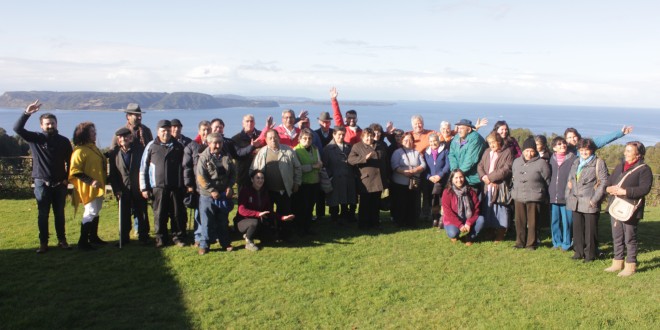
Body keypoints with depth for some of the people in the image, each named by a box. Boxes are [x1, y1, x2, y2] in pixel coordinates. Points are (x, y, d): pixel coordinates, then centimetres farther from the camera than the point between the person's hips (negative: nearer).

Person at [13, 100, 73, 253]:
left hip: (59, 183, 1)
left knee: (59, 213, 9)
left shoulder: (64, 141, 3)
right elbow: (17, 128, -14)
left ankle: (62, 240, 18)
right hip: (42, 183, -1)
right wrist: (27, 113, -25)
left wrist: (67, 178, 1)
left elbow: (70, 161, 9)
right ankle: (43, 243, 10)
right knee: (43, 214, 3)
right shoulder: (35, 138, -1)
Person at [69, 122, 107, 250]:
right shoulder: (79, 150, -16)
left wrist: (102, 180, 19)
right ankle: (83, 242, -4)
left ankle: (93, 237, 29)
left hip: (98, 186, 9)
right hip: (88, 188, -9)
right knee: (90, 212, -9)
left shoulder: (93, 148, 12)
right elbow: (75, 171, -21)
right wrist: (90, 181, -26)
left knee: (96, 212, 16)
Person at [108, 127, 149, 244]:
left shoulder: (139, 149, 0)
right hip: (123, 190, 1)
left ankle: (143, 237, 16)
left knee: (141, 214, 5)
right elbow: (112, 174, 4)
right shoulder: (114, 153, 3)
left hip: (138, 189, -1)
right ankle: (124, 238, 19)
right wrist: (116, 190, -5)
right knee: (124, 216, 8)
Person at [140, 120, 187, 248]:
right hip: (158, 187, -1)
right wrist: (144, 188, 0)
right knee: (159, 215, 4)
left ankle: (178, 237, 18)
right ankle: (161, 238, 17)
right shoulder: (151, 146, 2)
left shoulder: (178, 146, 7)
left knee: (178, 214, 5)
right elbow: (143, 168, 4)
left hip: (176, 186, 1)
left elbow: (184, 166, 12)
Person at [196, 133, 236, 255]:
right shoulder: (204, 158, -8)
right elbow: (201, 177, -13)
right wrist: (212, 190, -16)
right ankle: (204, 244, 9)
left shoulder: (226, 157, 6)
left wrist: (230, 186, -4)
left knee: (223, 221, 13)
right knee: (207, 221, 0)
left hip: (224, 194, 4)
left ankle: (225, 243, 23)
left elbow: (233, 174, 11)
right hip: (207, 195, -4)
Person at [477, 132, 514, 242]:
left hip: (500, 187, -6)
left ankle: (500, 235, 9)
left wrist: (490, 177, -15)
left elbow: (506, 169, -15)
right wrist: (484, 177, -8)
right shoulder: (487, 152, 14)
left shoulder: (507, 152, -4)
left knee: (500, 211, -1)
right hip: (488, 187, 6)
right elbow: (480, 166, 12)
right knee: (488, 210, 9)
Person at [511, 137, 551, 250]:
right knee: (519, 221, 8)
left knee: (532, 222, 2)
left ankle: (531, 243, 14)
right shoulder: (517, 162, 10)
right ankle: (520, 242, 19)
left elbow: (547, 181, -1)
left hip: (534, 197, -4)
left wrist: (544, 196, 2)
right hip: (518, 197, 4)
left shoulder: (541, 163, -6)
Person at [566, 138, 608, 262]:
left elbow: (604, 182, -8)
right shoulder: (576, 163, 16)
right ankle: (579, 251, 19)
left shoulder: (599, 163, -3)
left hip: (590, 203, -5)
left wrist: (595, 199, -13)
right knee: (577, 228, 9)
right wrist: (568, 195, 10)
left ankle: (590, 254, 9)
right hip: (576, 201, 6)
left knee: (590, 230, 0)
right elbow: (570, 179, 22)